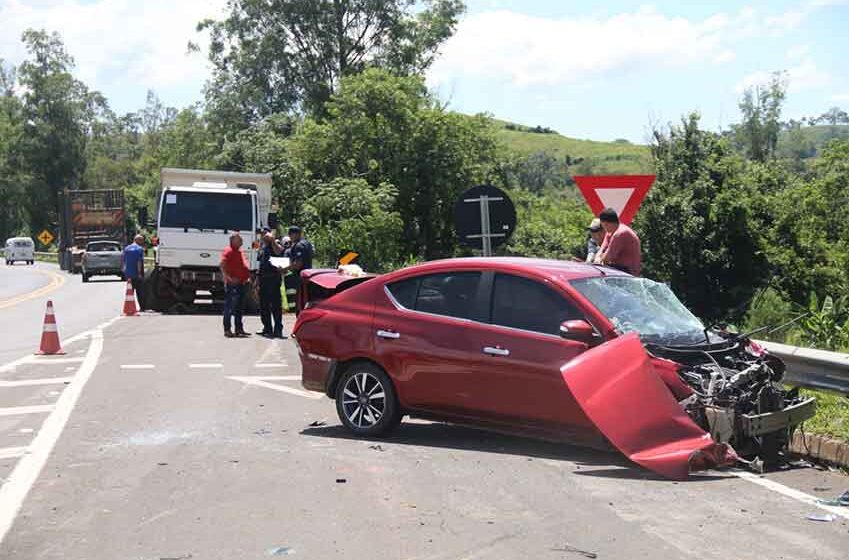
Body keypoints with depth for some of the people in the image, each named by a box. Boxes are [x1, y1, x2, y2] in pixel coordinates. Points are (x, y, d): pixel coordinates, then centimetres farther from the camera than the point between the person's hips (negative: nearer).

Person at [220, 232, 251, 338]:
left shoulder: (240, 252, 18)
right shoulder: (228, 251, -9)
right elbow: (222, 266, -20)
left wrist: (247, 277, 18)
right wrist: (229, 278, -25)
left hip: (241, 283, 9)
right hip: (232, 284, -9)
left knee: (239, 308, 14)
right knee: (229, 307, -5)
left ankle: (239, 329, 20)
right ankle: (227, 330, -3)